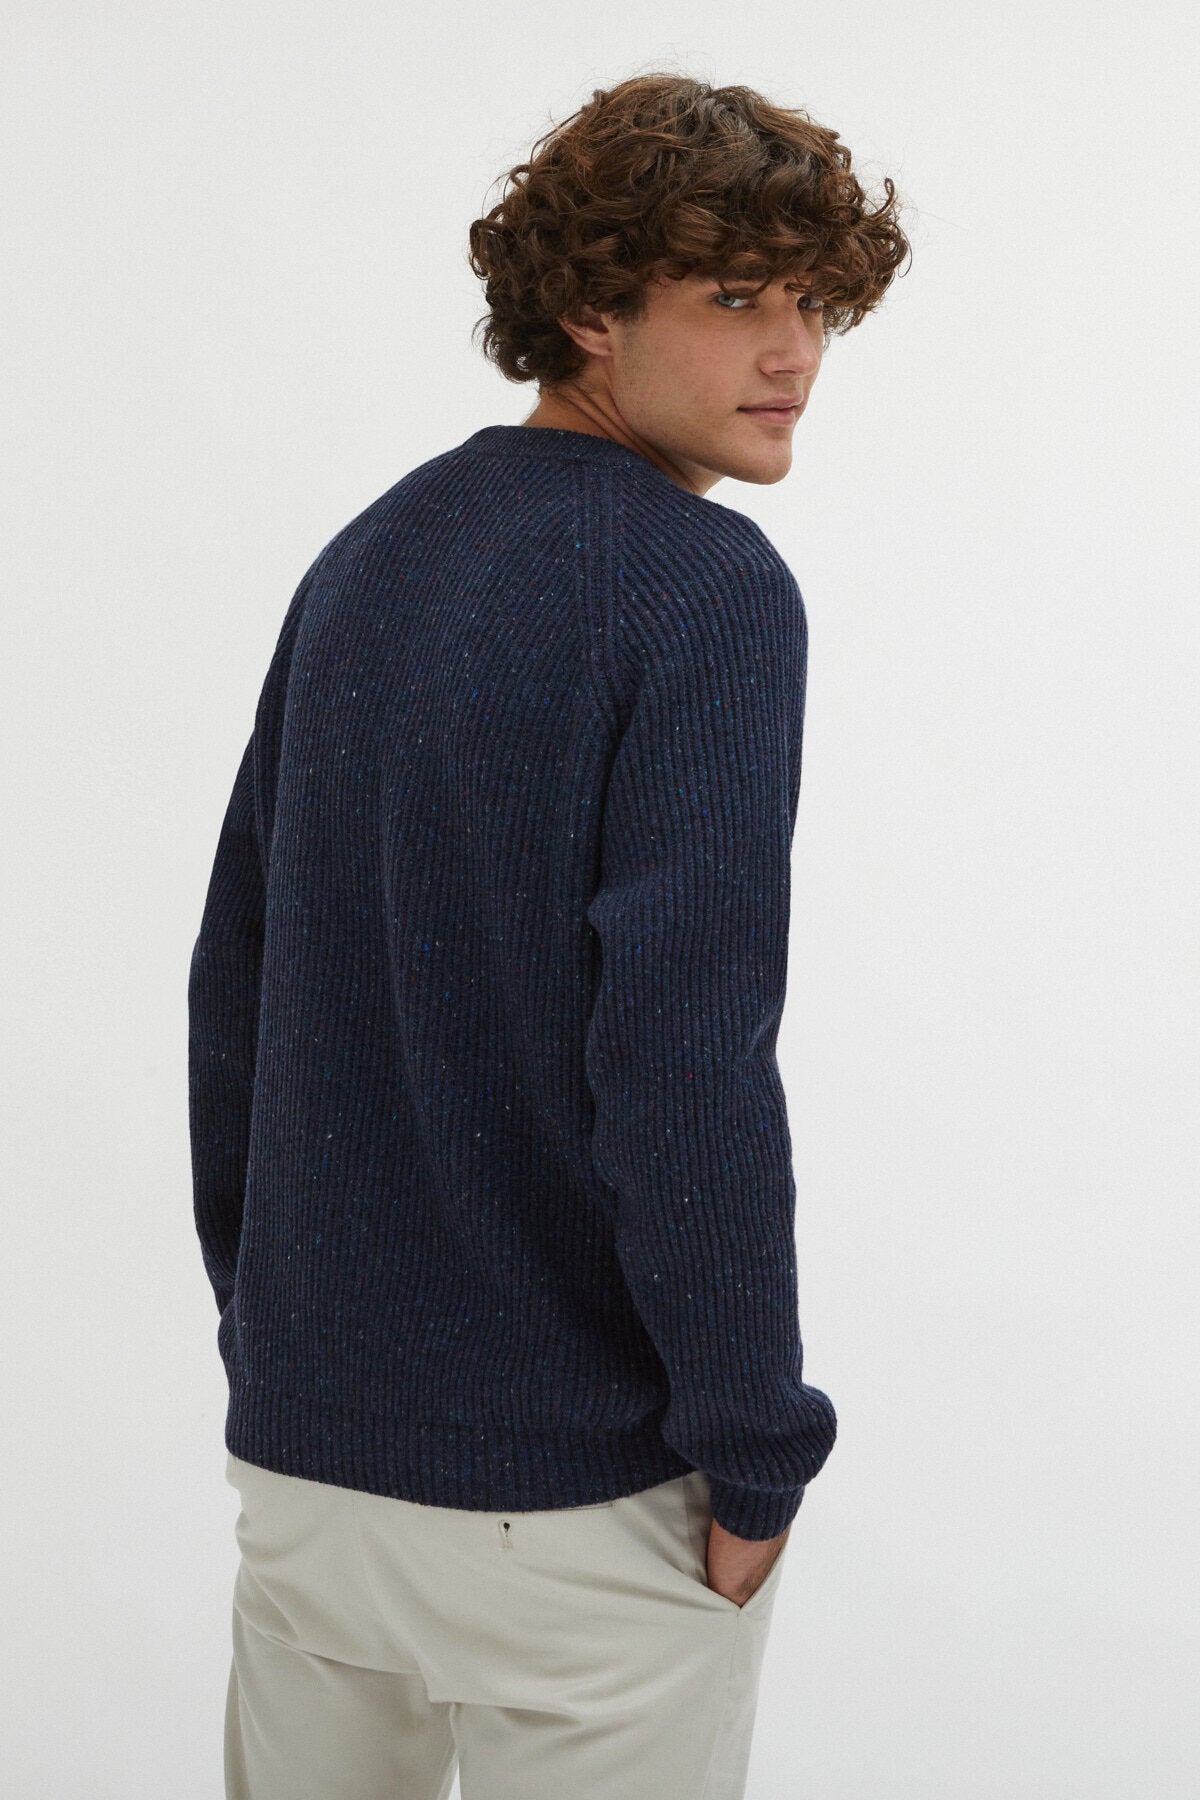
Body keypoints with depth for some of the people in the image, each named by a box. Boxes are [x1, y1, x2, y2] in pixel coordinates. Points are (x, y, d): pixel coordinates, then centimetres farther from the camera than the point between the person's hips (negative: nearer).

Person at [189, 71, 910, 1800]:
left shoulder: (362, 561, 7)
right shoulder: (707, 589, -15)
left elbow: (233, 989, 10)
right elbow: (685, 1055, -23)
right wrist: (756, 1455, -13)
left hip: (304, 1441, 7)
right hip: (578, 1480, -6)